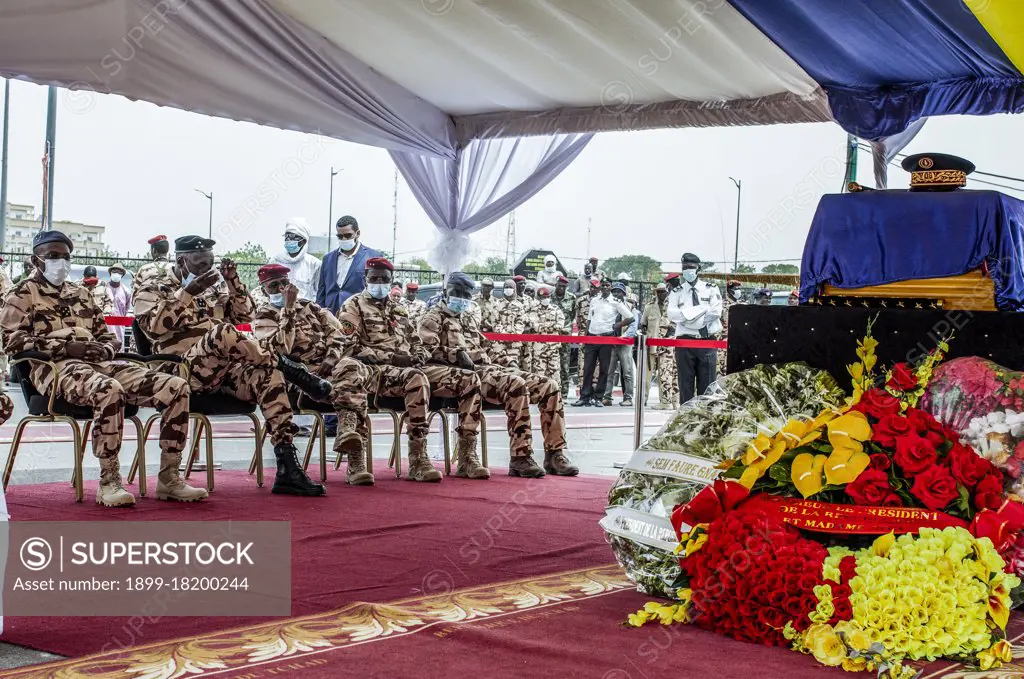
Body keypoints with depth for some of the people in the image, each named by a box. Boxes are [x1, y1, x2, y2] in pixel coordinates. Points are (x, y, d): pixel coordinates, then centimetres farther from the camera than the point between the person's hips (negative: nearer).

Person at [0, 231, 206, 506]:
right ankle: (109, 482, -31)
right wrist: (67, 347, -14)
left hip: (100, 363, 7)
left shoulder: (82, 294, 28)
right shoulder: (24, 293, 9)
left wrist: (105, 349, 0)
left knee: (176, 387, -13)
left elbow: (109, 337, 27)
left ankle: (168, 478, -10)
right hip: (56, 367, -6)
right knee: (109, 389, -42)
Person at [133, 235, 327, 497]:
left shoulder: (209, 290, 24)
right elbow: (154, 325, -12)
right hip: (186, 370, -6)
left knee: (268, 375, -23)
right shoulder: (153, 289, 7)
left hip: (225, 369, 6)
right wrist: (188, 292, -18)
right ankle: (286, 367, -19)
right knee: (223, 333, -35)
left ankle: (287, 469, -29)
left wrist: (233, 281, 6)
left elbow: (244, 315, 20)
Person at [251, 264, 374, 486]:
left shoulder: (310, 307, 24)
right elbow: (281, 348, -10)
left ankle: (347, 429, -51)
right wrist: (289, 309, -12)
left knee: (353, 368, -33)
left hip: (327, 367, 3)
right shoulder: (263, 318, 10)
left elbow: (337, 334, 15)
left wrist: (331, 360, -5)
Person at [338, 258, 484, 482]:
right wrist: (391, 357, -15)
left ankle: (467, 457, -14)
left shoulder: (399, 310, 27)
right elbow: (351, 349, -8)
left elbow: (417, 344, 27)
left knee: (469, 379, -10)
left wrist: (419, 356, 1)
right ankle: (418, 461, -36)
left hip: (411, 368, 7)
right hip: (377, 370, -7)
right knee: (417, 379, -41)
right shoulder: (354, 307, 5)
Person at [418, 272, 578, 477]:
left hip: (488, 368, 9)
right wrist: (456, 355, -20)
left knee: (549, 386, -8)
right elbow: (428, 349, -10)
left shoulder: (468, 319, 31)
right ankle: (520, 459, -36)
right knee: (516, 385, -37)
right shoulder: (434, 317, 6)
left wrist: (486, 361, 14)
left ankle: (554, 454, -10)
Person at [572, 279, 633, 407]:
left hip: (607, 338, -3)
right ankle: (585, 396, 5)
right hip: (592, 337, 4)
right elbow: (589, 320, 15)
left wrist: (618, 325, -7)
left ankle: (598, 397, 7)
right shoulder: (594, 300, 11)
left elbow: (630, 317, -1)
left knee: (604, 369, 1)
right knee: (588, 368, 2)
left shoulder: (616, 303, -2)